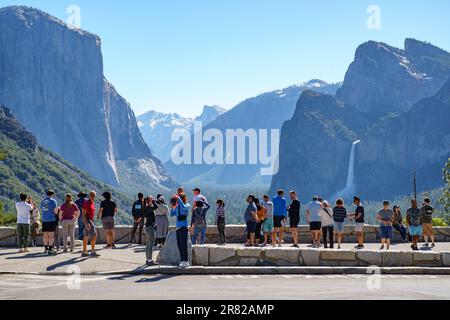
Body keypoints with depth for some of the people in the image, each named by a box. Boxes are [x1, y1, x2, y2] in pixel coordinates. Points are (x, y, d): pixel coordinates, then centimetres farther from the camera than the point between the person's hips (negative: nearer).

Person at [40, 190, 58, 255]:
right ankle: (50, 249, -8)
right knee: (51, 235, -4)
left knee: (45, 235, 11)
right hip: (52, 220, -5)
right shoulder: (53, 201, -5)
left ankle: (46, 249, 14)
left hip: (44, 220, 5)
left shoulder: (43, 201, 11)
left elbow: (42, 210, 18)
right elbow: (55, 211, -8)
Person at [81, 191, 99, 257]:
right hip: (87, 220, -10)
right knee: (94, 236, -16)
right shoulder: (86, 203, -14)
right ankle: (93, 252, -17)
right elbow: (83, 214, -18)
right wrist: (86, 223, -27)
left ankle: (84, 252, 16)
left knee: (86, 237, 12)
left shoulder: (92, 203, 14)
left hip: (91, 220, 10)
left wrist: (92, 222, 25)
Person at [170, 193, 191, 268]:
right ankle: (182, 260, 13)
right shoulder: (177, 206, 13)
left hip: (183, 227, -7)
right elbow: (171, 214, 13)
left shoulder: (187, 205, -4)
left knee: (183, 244, -10)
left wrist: (178, 199, -23)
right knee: (179, 244, 7)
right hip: (178, 227, 7)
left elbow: (183, 207, -27)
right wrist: (172, 207, -3)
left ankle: (186, 261, -9)